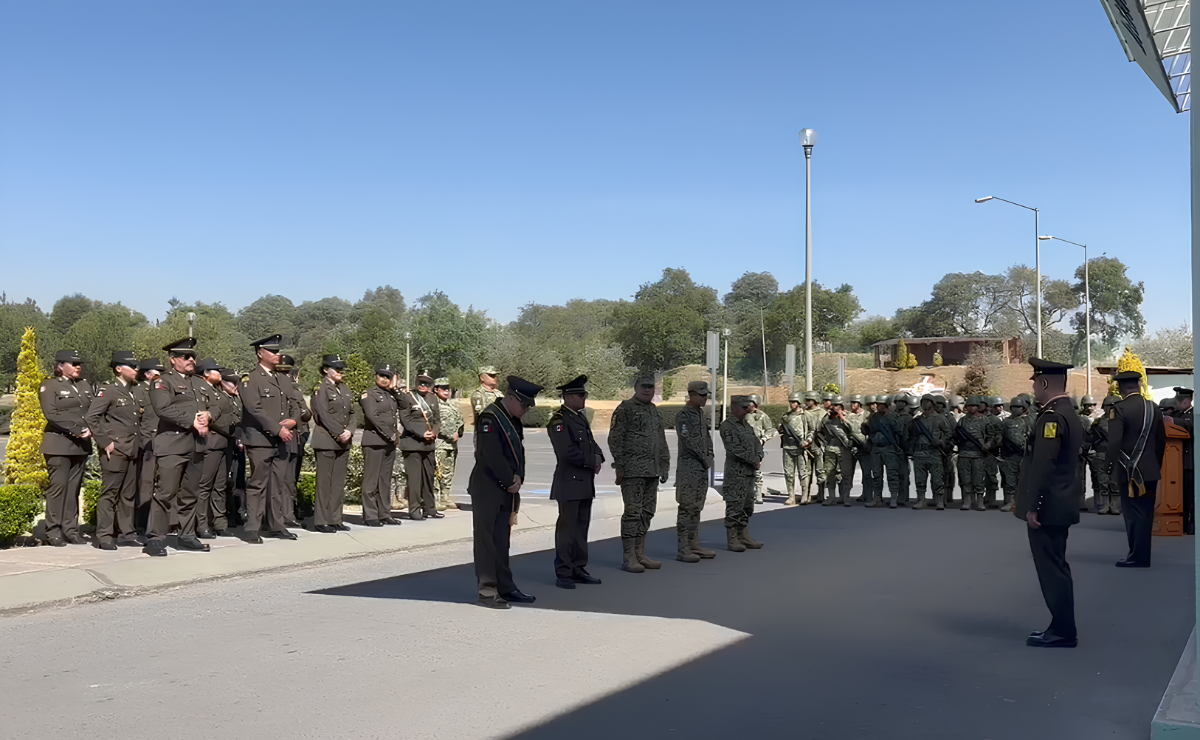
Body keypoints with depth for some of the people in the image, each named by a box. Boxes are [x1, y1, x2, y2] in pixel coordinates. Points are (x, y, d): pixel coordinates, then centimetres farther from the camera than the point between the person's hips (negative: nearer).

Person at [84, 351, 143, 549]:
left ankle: (126, 534, 17)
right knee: (109, 493, -4)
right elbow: (91, 418, -14)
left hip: (132, 451, 7)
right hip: (115, 451, -7)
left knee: (129, 494, 10)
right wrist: (105, 442, -15)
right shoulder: (108, 391, -7)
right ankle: (104, 536, 1)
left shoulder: (135, 392, 16)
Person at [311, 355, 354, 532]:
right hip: (326, 441, -7)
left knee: (339, 482, 8)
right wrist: (339, 434, -15)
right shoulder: (321, 389, -6)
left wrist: (349, 431, -4)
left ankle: (335, 519, 13)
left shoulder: (345, 390, 16)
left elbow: (351, 413, 13)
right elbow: (323, 415, -13)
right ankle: (321, 521, 3)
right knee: (324, 481, -3)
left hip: (343, 441, 7)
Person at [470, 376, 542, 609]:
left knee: (502, 541, 13)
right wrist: (511, 481, -13)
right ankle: (487, 592, 0)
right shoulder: (490, 418, -15)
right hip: (487, 491, -9)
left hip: (507, 491, 9)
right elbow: (492, 456, -21)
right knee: (486, 541, -3)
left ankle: (505, 588, 19)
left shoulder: (514, 421, 14)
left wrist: (518, 478, -2)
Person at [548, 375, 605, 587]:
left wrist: (598, 457, -2)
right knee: (566, 527, -3)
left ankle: (578, 569, 22)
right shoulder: (558, 420, -12)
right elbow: (567, 451, -21)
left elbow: (591, 442, 19)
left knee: (582, 526, 13)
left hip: (585, 482, 9)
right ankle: (563, 573, 4)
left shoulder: (580, 417, 16)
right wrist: (592, 461, -11)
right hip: (569, 482, -9)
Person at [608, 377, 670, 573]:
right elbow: (615, 439, -10)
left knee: (647, 512, 9)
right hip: (633, 470, -8)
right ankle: (629, 558, -2)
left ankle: (640, 554, 17)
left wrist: (664, 466, 18)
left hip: (652, 471, 8)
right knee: (633, 512, -7)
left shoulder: (655, 411, 18)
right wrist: (619, 466, -15)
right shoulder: (625, 409, -6)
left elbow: (661, 441, 24)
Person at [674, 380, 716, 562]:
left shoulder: (700, 414, 16)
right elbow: (689, 441, -17)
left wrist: (709, 458, 4)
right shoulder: (683, 416, -12)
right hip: (688, 467, -9)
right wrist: (704, 459, -9)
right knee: (686, 508, -7)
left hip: (702, 468, 9)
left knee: (696, 509, 12)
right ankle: (683, 550, -5)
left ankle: (694, 546, 18)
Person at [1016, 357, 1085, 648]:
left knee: (1052, 569, -3)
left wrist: (1032, 506, -21)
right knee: (1056, 567, 16)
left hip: (1047, 507, -10)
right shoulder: (1070, 413, 14)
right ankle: (1062, 627, 24)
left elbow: (1043, 465, -23)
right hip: (1060, 505, 10)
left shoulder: (1052, 416, -18)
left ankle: (1062, 631, 4)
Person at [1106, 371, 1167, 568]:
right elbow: (1162, 440, 11)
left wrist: (1108, 467, -9)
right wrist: (1156, 464, 20)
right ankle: (1142, 554, 19)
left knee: (1133, 514, 0)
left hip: (1129, 471, -6)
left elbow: (1114, 442, -19)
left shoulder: (1119, 409, -13)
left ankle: (1137, 556, 3)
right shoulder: (1153, 408, 6)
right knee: (1145, 513, 12)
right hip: (1150, 471, 6)